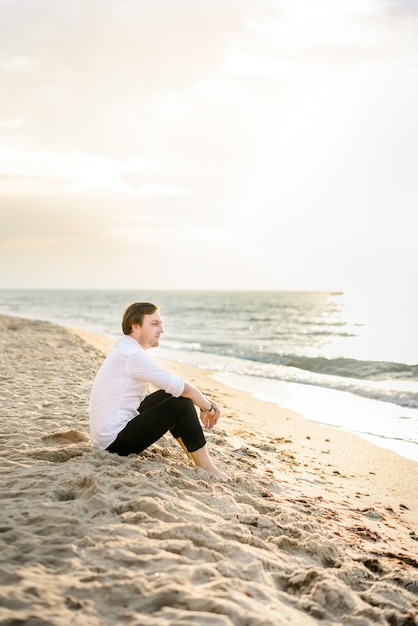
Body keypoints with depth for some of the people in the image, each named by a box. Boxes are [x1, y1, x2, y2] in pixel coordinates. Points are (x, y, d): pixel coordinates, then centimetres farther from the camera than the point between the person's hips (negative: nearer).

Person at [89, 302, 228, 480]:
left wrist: (205, 400, 6)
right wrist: (208, 408, -3)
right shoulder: (132, 355, -21)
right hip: (115, 442, -10)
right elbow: (184, 389, -20)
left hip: (105, 435, 10)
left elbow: (175, 385, 14)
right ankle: (207, 469, -1)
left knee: (169, 395, 16)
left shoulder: (125, 348, 10)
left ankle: (197, 458, 17)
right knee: (181, 404, -13)